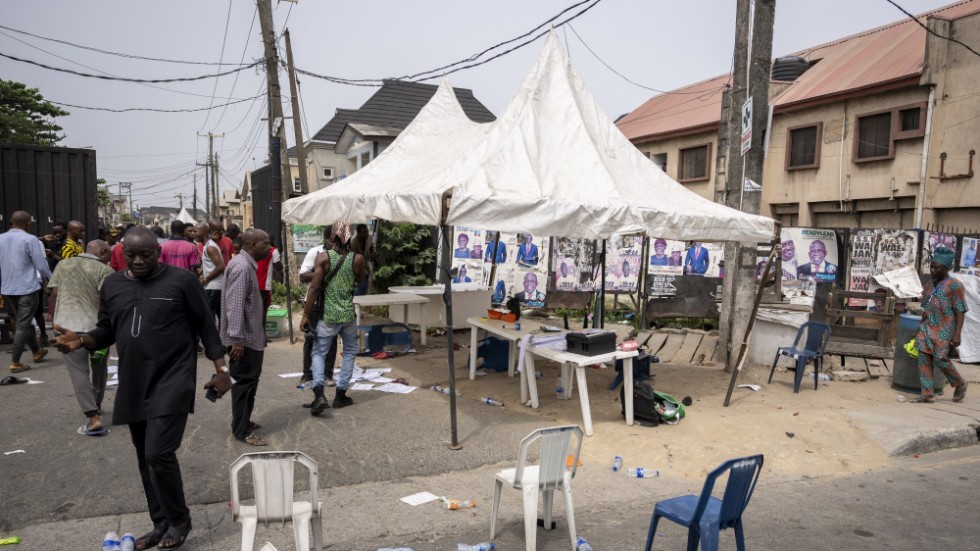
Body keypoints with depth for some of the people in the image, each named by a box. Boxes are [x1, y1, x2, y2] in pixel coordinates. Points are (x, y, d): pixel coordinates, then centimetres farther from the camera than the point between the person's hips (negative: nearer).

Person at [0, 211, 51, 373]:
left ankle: (37, 352, 35)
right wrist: (52, 280, 6)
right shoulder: (30, 239, -14)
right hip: (27, 288, -6)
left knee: (23, 322, 20)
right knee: (23, 325, 0)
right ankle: (15, 363, 0)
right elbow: (41, 265, -13)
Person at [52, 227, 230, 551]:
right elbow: (107, 330, 15)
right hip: (134, 387, 6)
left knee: (158, 454, -13)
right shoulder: (112, 285, 8)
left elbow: (206, 326, -4)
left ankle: (179, 520, 9)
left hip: (172, 382, -6)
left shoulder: (181, 280, -7)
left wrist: (221, 370, -6)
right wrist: (82, 340, -6)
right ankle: (161, 524, 28)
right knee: (145, 460, 13)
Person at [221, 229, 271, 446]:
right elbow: (235, 305, -27)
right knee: (245, 382, -2)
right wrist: (237, 339, -29)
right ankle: (242, 431, 7)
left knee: (247, 381, 19)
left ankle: (242, 422, 31)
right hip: (244, 339, -10)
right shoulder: (242, 267, -20)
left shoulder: (246, 264, 13)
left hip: (249, 336, 10)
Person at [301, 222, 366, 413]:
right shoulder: (358, 259, -5)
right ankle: (340, 394, 19)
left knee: (318, 352, 9)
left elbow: (315, 288, -11)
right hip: (348, 314, 1)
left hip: (328, 315, -1)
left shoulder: (323, 257, -8)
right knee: (350, 352, 19)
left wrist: (306, 315, -6)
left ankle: (319, 394, -9)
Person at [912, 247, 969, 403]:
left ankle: (960, 384, 23)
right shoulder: (929, 286, 13)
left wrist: (957, 334, -14)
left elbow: (960, 312, -9)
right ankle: (927, 394, 4)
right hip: (926, 328, 6)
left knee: (940, 359, -6)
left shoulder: (954, 285, -6)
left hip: (943, 330, -6)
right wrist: (920, 329, 21)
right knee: (924, 359, -1)